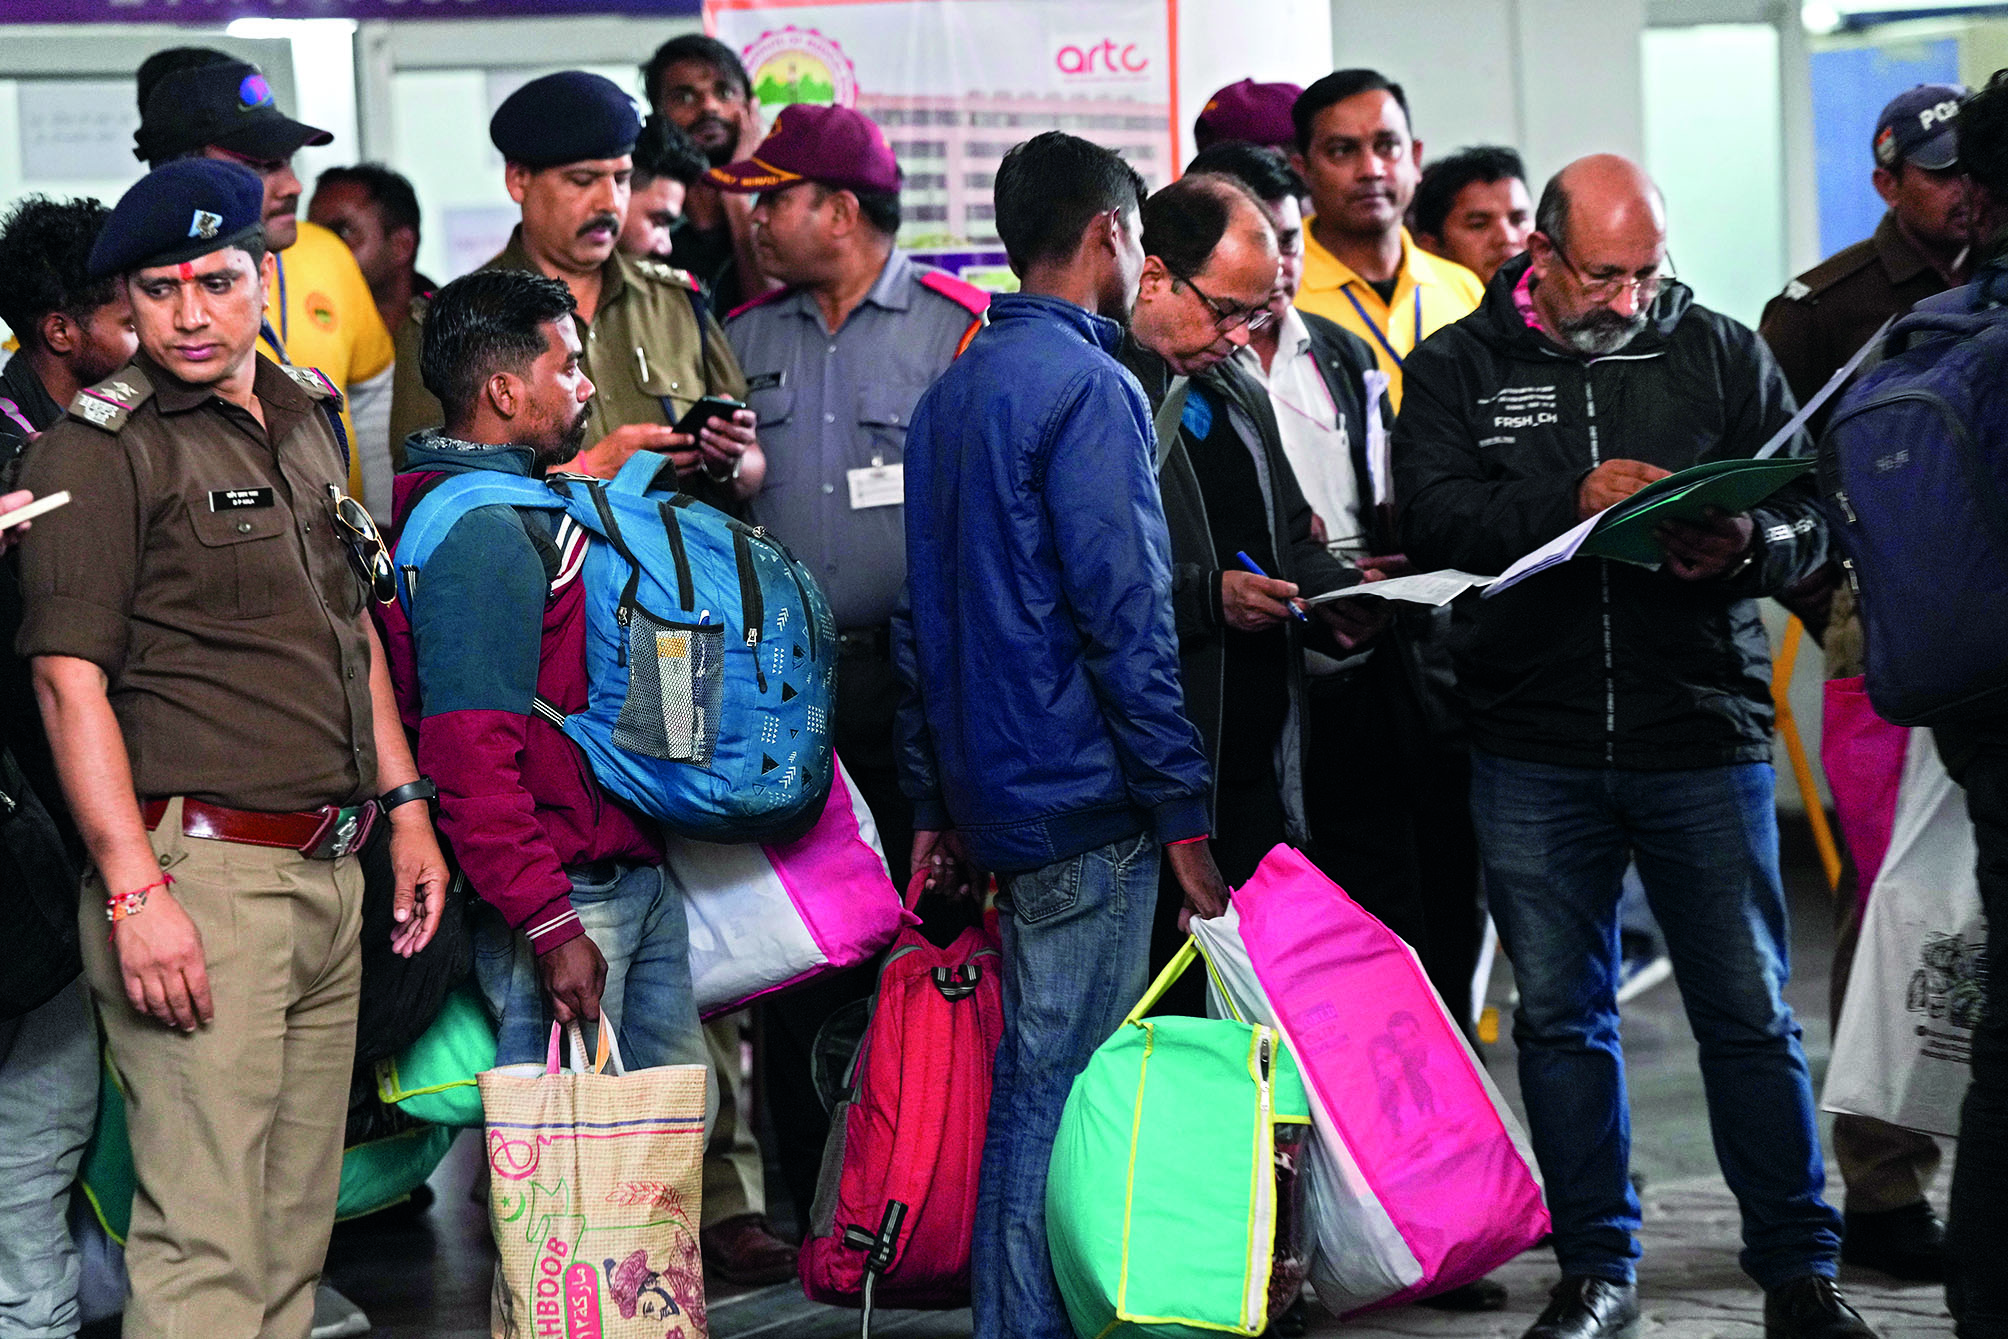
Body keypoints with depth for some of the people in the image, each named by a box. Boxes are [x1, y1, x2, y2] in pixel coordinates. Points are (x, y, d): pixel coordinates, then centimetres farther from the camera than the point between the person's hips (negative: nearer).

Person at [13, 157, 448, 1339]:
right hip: (200, 873, -8)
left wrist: (406, 808, 20)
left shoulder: (305, 417, 16)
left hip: (327, 873, 8)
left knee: (297, 1232, 11)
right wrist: (136, 891, -21)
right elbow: (70, 677, -14)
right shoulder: (103, 445, -8)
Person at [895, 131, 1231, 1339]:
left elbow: (925, 612, 18)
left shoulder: (953, 391, 15)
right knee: (1061, 1096, -6)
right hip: (1082, 791, -9)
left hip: (989, 787, 9)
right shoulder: (1090, 388, -12)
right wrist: (1183, 811, -14)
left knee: (1031, 1088, 13)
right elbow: (1124, 616, -17)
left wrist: (938, 804, 21)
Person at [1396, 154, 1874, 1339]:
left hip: (1705, 740, 0)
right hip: (1535, 751, 1)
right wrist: (1572, 501, -23)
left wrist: (1746, 549, -20)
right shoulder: (1459, 369, 4)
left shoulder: (1724, 356, 6)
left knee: (1750, 1013, 2)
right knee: (1560, 1016, 8)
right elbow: (1432, 520, -11)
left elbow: (1812, 518, 2)